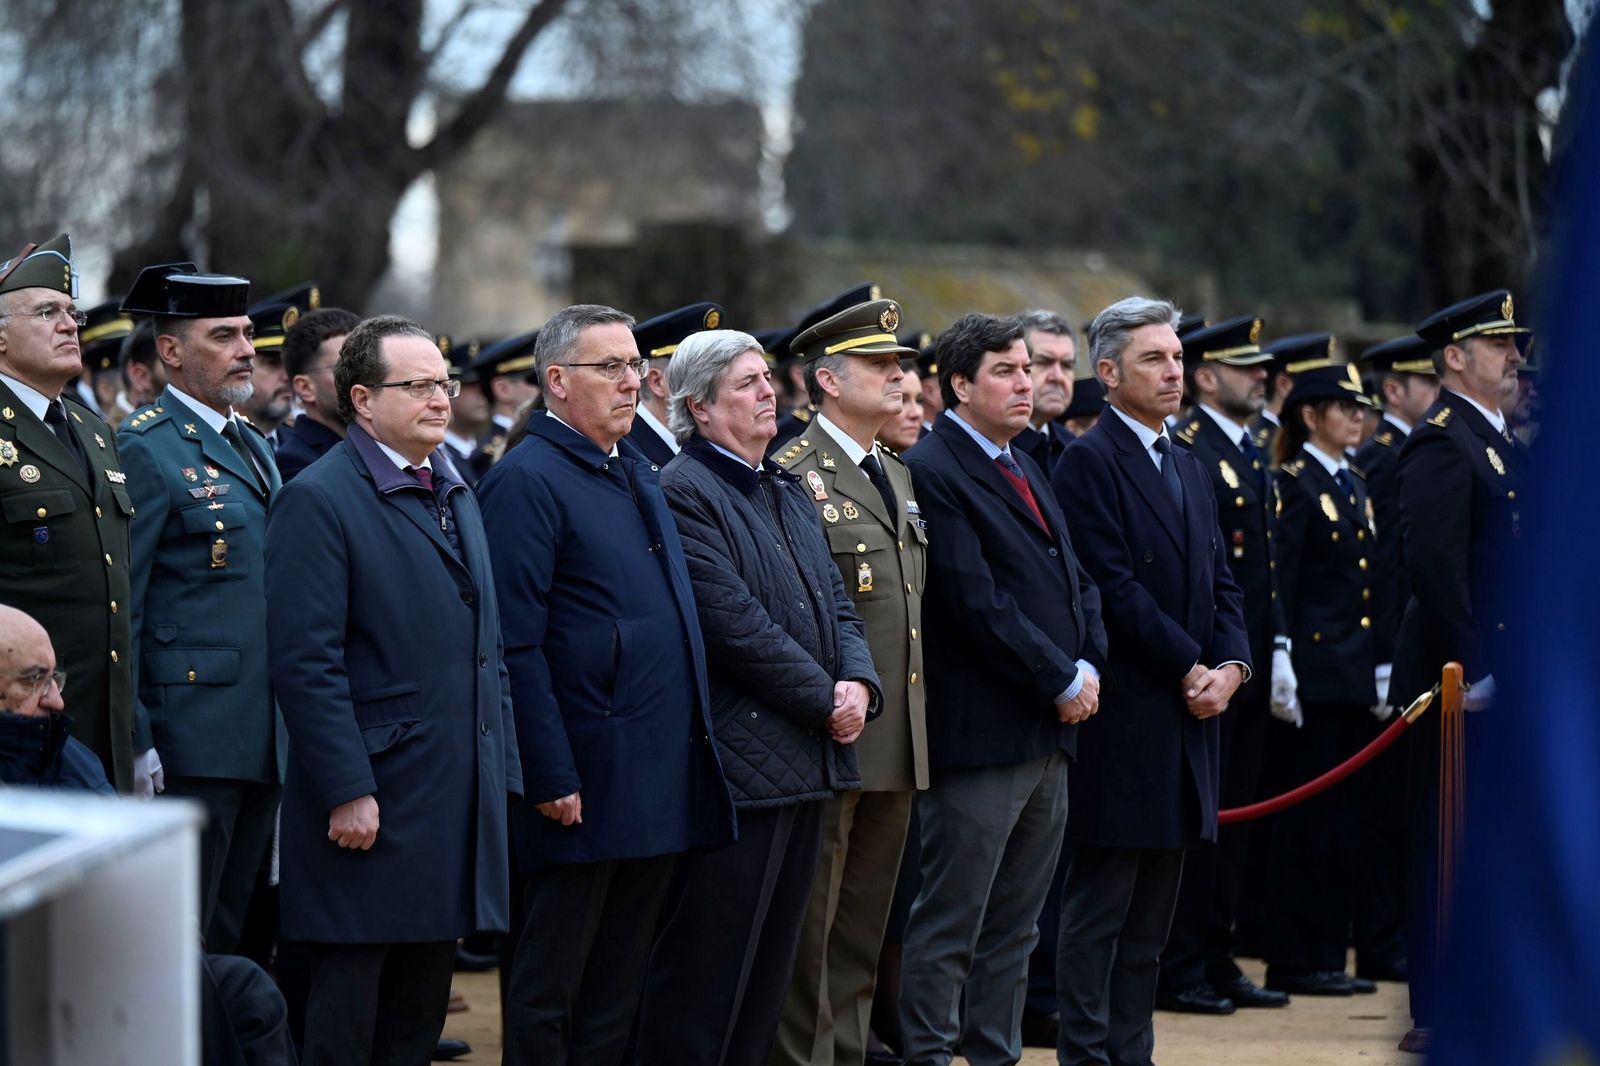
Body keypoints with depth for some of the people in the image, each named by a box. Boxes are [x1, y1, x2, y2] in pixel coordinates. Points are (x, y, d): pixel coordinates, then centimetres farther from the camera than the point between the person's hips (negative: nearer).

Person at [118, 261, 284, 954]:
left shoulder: (255, 448, 18)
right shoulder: (146, 449, -9)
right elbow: (119, 608, -12)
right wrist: (134, 741, -17)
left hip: (264, 739, 8)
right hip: (192, 736, -8)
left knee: (234, 936, 11)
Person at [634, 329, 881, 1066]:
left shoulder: (788, 492, 17)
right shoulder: (684, 493, -12)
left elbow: (834, 601, 15)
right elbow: (736, 624, -18)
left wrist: (858, 684, -4)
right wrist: (825, 701, -12)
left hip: (807, 758, 9)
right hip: (739, 767, -9)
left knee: (768, 976, 13)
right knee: (706, 973, -5)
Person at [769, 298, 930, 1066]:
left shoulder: (900, 476, 17)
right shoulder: (792, 475, -10)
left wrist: (921, 717, 17)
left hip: (897, 742, 8)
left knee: (865, 925, 12)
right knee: (809, 926, -2)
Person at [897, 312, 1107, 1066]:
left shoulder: (1025, 469, 18)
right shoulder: (933, 472, -11)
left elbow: (1074, 580, 18)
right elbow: (978, 602, -17)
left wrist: (1089, 665, 0)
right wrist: (1061, 681, -13)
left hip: (1049, 733, 9)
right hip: (982, 738, -9)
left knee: (1014, 927, 12)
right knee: (950, 925, -4)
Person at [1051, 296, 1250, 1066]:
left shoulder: (1189, 469, 18)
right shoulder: (1089, 461, -9)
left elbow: (1219, 582, 16)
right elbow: (1115, 588, -16)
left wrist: (1231, 666, -1)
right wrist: (1192, 668, -13)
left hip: (1187, 713, 8)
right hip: (1124, 716, -8)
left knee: (1153, 909, 9)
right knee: (1101, 902, -4)